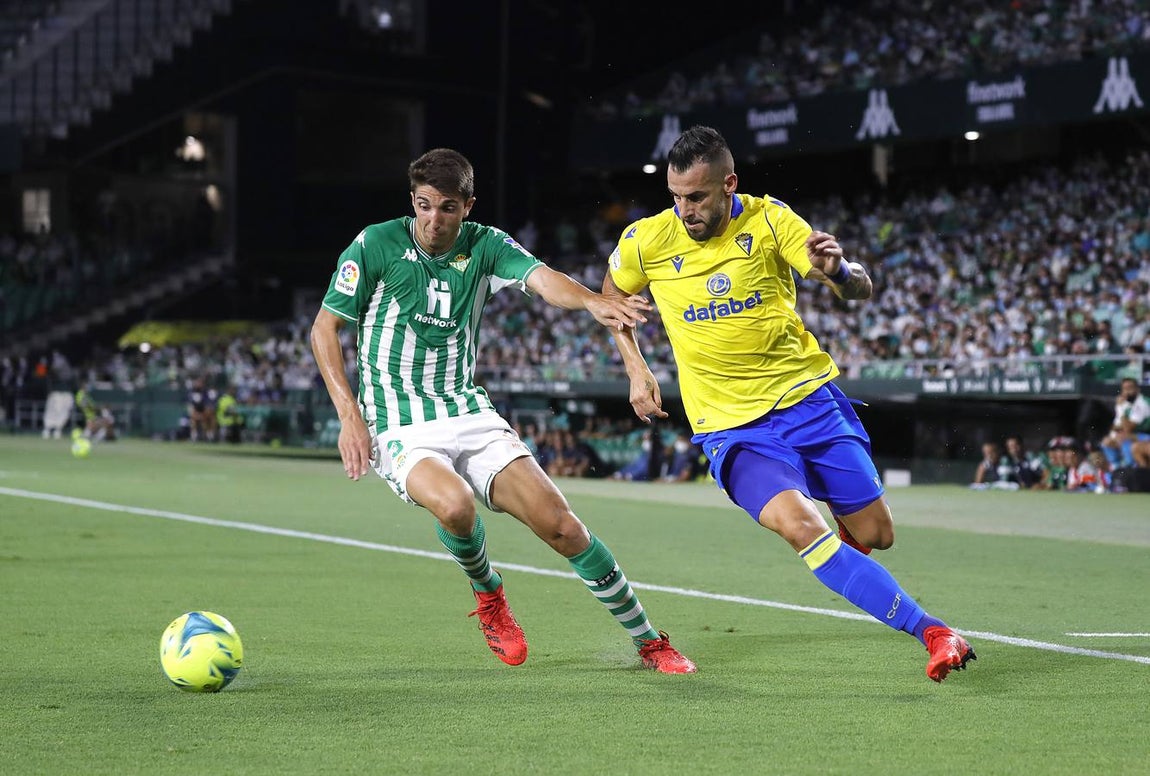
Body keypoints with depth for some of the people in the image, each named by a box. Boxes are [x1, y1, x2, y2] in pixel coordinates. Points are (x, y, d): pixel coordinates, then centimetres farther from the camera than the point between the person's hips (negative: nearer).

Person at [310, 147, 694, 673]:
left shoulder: (484, 246, 0)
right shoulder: (377, 245, -5)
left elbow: (541, 277, -19)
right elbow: (324, 327, 1)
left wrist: (591, 301, -42)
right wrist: (349, 416, -10)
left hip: (469, 413, 3)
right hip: (398, 427, -3)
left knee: (559, 523, -10)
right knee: (454, 503, -34)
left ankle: (648, 642, 6)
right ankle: (487, 592, 0)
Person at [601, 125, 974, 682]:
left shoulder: (768, 219, -8)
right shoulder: (644, 241, -7)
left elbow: (859, 290, -12)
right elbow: (611, 299, 16)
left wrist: (838, 270, -35)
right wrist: (636, 370, 4)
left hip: (808, 395, 1)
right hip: (731, 426, -1)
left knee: (874, 534, 2)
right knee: (799, 525, -27)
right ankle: (932, 633, -25)